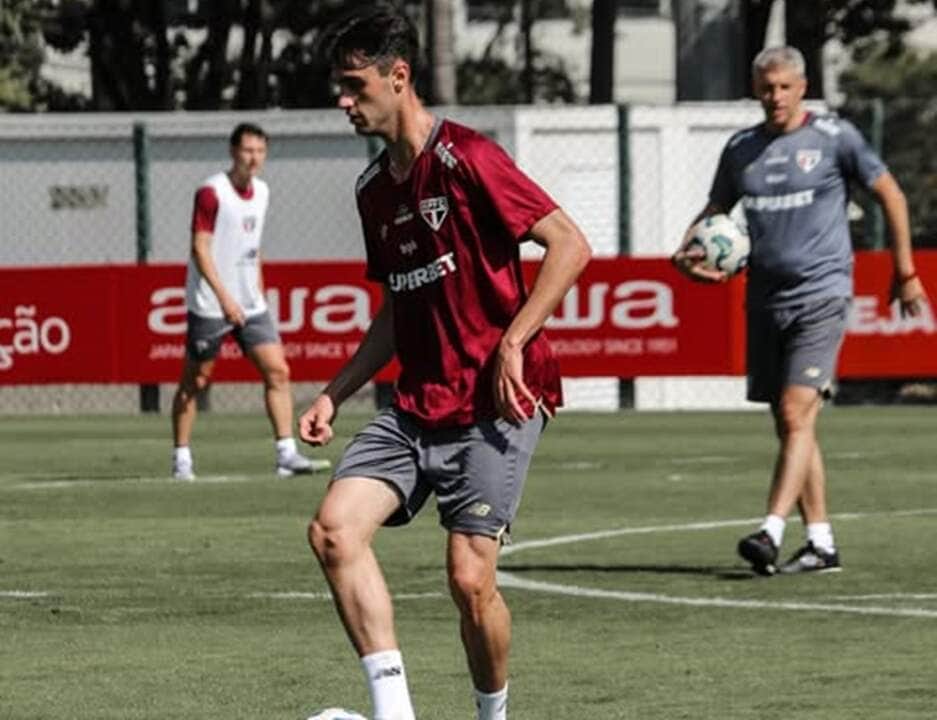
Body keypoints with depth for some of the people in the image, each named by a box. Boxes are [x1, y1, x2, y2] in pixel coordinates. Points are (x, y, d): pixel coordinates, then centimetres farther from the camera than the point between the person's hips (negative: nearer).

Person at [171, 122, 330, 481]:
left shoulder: (261, 191, 10)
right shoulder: (211, 192, -12)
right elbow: (200, 248, -17)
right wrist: (224, 296, -25)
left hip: (250, 304, 6)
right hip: (209, 304, -6)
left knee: (277, 371, -5)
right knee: (194, 380, 2)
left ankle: (287, 454, -7)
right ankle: (181, 458, 12)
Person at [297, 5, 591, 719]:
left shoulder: (465, 158, -10)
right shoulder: (374, 188, 15)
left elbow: (570, 244, -14)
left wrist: (512, 344, -19)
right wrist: (335, 394, 16)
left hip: (494, 402, -7)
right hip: (416, 404, 7)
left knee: (469, 577, -11)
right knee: (334, 527, -14)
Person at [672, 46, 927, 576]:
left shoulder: (833, 137, -2)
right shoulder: (741, 149, 11)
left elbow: (891, 195, 5)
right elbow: (716, 210, 24)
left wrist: (905, 272, 5)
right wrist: (687, 253, 3)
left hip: (821, 294, -6)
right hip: (765, 301, 6)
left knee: (796, 414, -17)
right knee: (790, 426, 7)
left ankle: (772, 531, -25)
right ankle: (821, 542, 13)